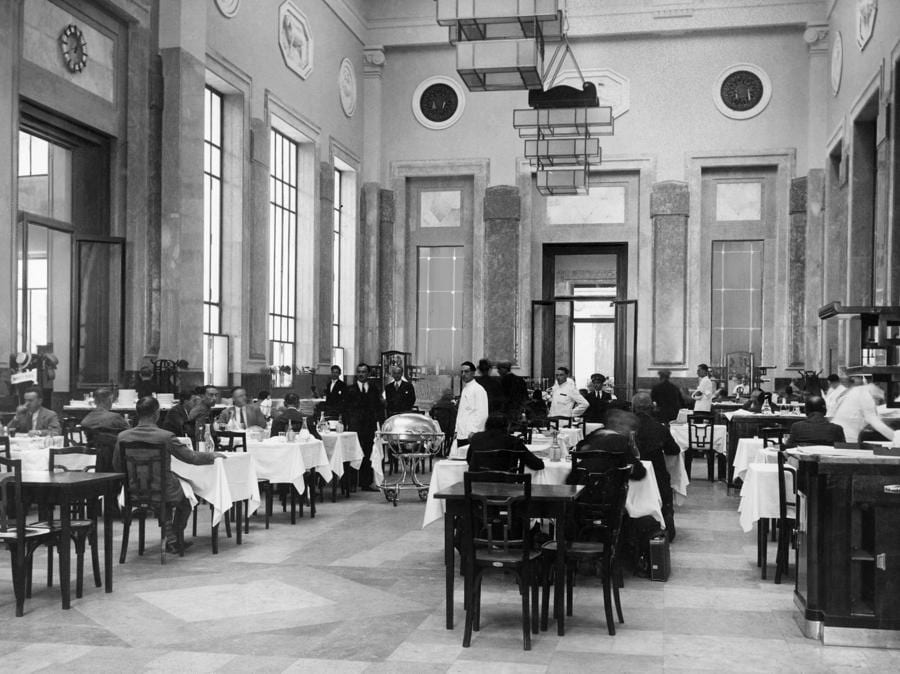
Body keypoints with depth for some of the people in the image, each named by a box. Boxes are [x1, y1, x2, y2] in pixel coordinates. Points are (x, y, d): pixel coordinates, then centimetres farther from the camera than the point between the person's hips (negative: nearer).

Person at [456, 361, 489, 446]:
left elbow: (482, 414, -16)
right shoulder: (464, 389, 19)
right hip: (461, 435, 8)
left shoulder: (478, 389, -8)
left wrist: (473, 431, -21)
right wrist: (457, 430, 17)